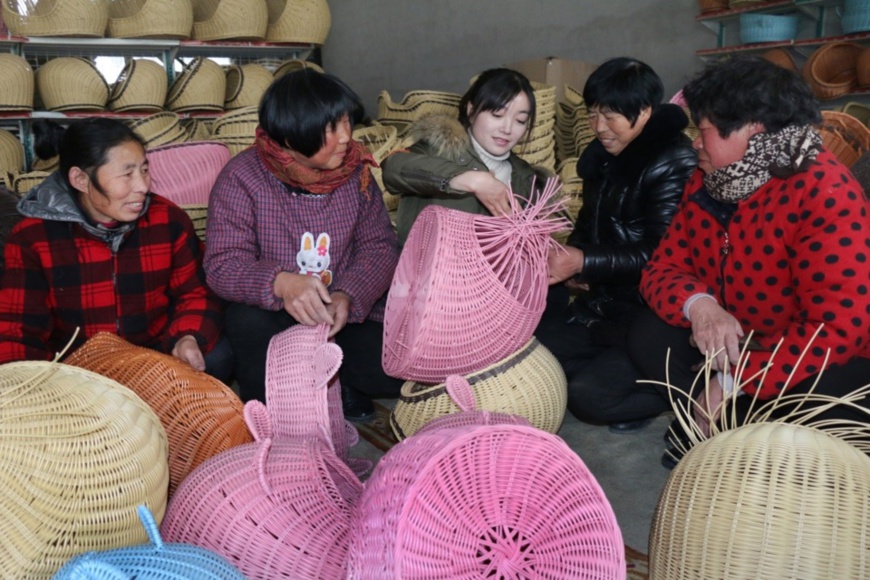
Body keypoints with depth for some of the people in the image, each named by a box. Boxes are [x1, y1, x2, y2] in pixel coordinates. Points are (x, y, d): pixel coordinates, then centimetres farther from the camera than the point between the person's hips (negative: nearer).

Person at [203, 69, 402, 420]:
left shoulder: (355, 171, 1)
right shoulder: (241, 178, -11)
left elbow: (379, 245, -3)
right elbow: (223, 264, -18)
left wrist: (348, 297, -24)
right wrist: (280, 283, -41)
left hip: (345, 310, 3)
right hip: (272, 315, -2)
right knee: (250, 323, -36)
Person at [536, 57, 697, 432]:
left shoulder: (674, 163, -17)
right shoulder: (601, 155, 6)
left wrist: (584, 262, -26)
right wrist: (570, 261, -2)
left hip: (654, 316, -8)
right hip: (602, 305, 8)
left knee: (587, 396, -19)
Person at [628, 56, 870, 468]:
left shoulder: (824, 194, -25)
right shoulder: (707, 182, -2)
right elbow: (663, 268, -3)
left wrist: (733, 382, -31)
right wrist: (697, 305, -29)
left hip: (822, 362, -5)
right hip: (733, 344, 6)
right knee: (647, 335, -15)